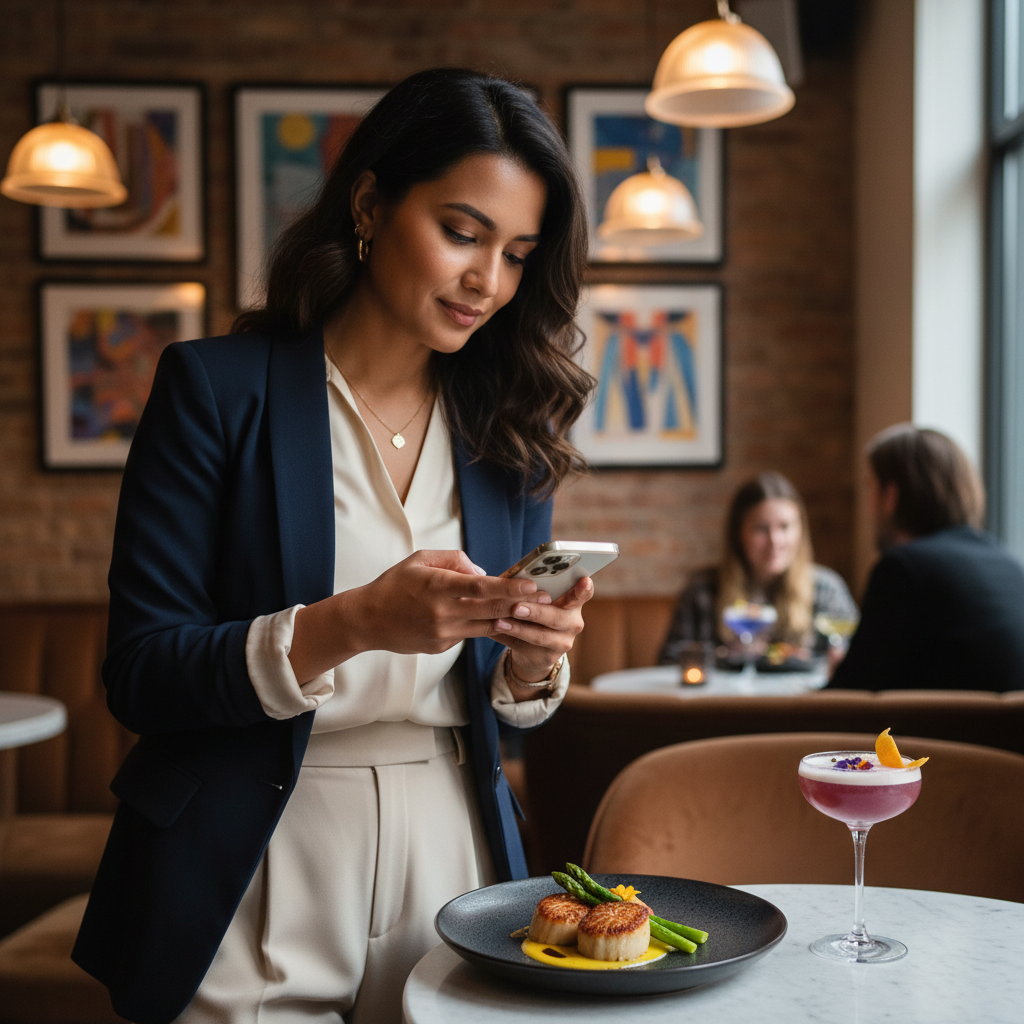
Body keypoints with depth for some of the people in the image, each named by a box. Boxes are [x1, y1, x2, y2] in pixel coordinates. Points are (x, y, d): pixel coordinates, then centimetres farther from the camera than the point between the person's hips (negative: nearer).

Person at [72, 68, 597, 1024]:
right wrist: (356, 622, -25)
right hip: (256, 886, -3)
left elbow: (500, 697, 9)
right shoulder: (215, 389, -8)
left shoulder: (507, 424, 4)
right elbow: (140, 674, -13)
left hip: (451, 855, 4)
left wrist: (534, 663, -13)